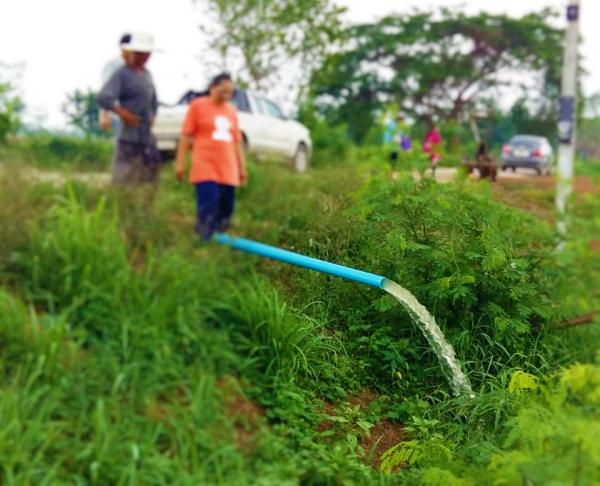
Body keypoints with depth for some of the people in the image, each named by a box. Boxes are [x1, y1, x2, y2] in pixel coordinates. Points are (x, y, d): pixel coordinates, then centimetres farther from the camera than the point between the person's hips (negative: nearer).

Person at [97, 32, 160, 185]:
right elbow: (103, 98, -20)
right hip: (129, 138, -8)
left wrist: (151, 117, 14)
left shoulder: (147, 75, 15)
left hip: (147, 137, 8)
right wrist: (123, 113, -17)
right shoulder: (122, 73, -9)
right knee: (125, 178, -7)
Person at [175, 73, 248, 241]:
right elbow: (186, 136, -1)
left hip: (228, 170, 5)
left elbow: (237, 141, 19)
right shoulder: (198, 105, 1)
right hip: (205, 167, -5)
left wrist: (242, 167, 18)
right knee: (207, 210, -14)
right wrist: (180, 163, -7)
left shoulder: (232, 110, 15)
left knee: (225, 210, 4)